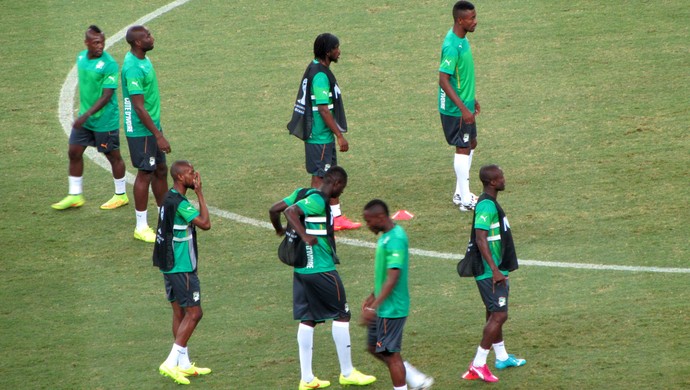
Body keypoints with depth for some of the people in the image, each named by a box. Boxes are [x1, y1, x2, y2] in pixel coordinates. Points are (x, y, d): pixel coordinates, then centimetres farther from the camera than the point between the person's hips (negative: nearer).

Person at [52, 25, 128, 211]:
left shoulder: (109, 64, -21)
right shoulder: (81, 58, 2)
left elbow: (106, 96, -23)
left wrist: (86, 115, -29)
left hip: (105, 120, -7)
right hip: (84, 118, 7)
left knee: (113, 156, 7)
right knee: (74, 152, 8)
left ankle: (121, 195, 23)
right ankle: (75, 196, 19)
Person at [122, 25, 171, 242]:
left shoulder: (142, 59, 7)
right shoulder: (133, 69, -24)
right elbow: (139, 107, -25)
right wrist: (158, 135, -24)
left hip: (153, 126, 10)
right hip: (141, 130, -10)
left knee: (161, 171, 16)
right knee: (145, 174, -1)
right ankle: (141, 227, 8)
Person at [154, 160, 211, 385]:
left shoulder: (169, 199, 11)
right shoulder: (180, 204, -21)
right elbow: (205, 223, -23)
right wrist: (199, 192, -18)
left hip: (169, 265, 10)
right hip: (182, 268, -10)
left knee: (179, 312, 14)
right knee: (194, 313, -7)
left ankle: (184, 364, 19)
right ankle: (171, 363, -10)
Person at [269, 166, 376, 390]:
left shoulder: (303, 193, 9)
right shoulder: (319, 201, -16)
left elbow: (274, 209, 11)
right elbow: (290, 211, -29)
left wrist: (280, 231, 27)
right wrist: (306, 236, -27)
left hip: (301, 269, 9)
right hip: (321, 269, -9)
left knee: (307, 319, 11)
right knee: (341, 315, 4)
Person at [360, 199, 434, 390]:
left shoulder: (395, 240, -22)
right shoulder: (387, 236, 8)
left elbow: (392, 278, -27)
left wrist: (373, 307, -28)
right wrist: (372, 298, 26)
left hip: (391, 308, -10)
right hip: (383, 307, 10)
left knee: (390, 353, -2)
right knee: (374, 348, 16)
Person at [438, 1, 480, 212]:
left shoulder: (462, 39, 5)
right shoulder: (452, 47, -26)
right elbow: (443, 80, -28)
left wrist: (472, 99, 24)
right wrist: (463, 109, -28)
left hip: (465, 105, 10)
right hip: (455, 109, -10)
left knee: (471, 144, 17)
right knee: (463, 149, -3)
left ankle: (460, 193, 26)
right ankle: (465, 200, 3)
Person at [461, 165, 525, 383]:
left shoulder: (491, 204, 13)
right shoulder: (486, 206, -20)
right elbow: (481, 239, -27)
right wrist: (495, 270, -29)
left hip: (497, 270, 11)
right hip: (490, 272, -11)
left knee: (495, 314, 20)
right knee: (499, 315, -11)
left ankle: (502, 358, 34)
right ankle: (478, 365, -11)